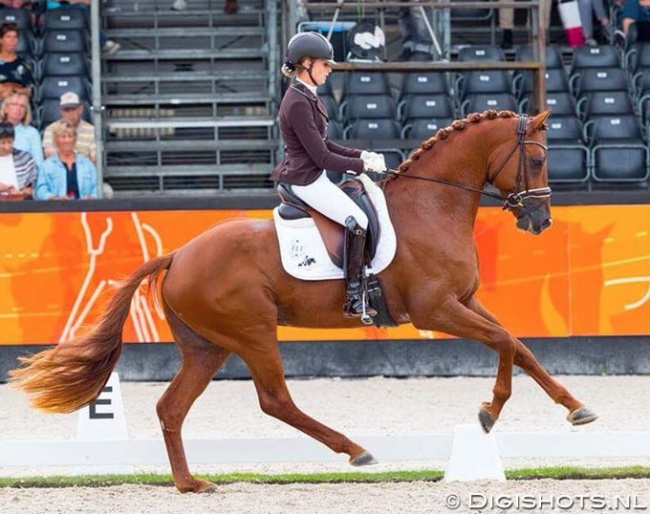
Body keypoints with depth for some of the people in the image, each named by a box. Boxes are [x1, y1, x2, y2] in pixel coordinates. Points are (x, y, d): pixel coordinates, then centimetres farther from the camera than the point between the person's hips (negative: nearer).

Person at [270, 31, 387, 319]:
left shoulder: (307, 97, 10)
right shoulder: (298, 104, -23)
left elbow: (325, 145, 16)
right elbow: (322, 157, -22)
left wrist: (361, 155, 4)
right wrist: (363, 164, -14)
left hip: (313, 177, 11)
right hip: (307, 181, -11)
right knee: (357, 220, -14)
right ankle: (354, 300, -12)